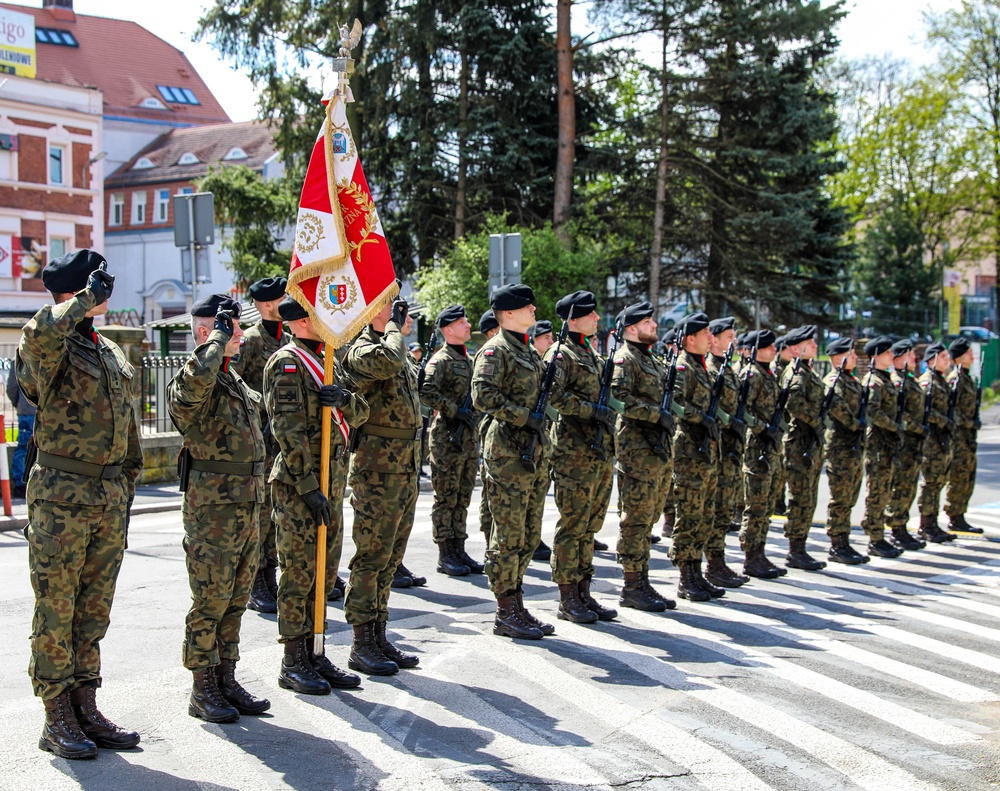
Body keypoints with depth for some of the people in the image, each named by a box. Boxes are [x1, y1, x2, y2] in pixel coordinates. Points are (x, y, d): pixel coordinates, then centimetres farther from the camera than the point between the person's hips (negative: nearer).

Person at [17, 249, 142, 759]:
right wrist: (85, 301, -20)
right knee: (56, 610, 0)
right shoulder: (49, 350, -7)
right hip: (61, 496, -7)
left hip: (110, 498, 7)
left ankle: (86, 708, 20)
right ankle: (57, 720, 8)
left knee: (95, 608, 11)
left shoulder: (114, 355, 16)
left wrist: (125, 493, 18)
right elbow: (40, 332, -35)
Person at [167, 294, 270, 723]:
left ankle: (226, 679, 22)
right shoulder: (189, 380, -12)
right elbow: (197, 380, -39)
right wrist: (218, 339, -22)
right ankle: (203, 690, 7)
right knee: (210, 599, -2)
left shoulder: (235, 379, 18)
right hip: (213, 506, -9)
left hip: (247, 504, 9)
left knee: (236, 598, 13)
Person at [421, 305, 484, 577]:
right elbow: (426, 393, -21)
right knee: (446, 498, -2)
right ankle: (445, 555, 3)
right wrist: (455, 411, -20)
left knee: (462, 498, 11)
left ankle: (459, 550, 16)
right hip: (448, 438, -8)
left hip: (469, 437, 8)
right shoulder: (441, 360, -9)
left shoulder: (468, 359, 17)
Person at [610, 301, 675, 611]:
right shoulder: (625, 358, -9)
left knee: (648, 518, 12)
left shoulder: (653, 361, 20)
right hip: (637, 448, -9)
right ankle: (633, 586, -1)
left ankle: (640, 583, 18)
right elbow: (618, 395, -23)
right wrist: (657, 415, -21)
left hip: (659, 448, 9)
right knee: (636, 518, -5)